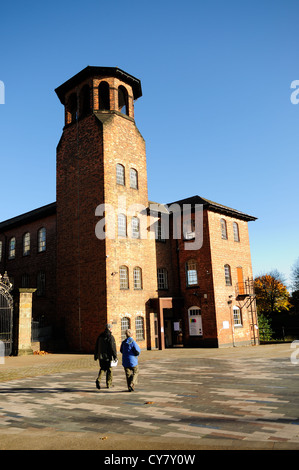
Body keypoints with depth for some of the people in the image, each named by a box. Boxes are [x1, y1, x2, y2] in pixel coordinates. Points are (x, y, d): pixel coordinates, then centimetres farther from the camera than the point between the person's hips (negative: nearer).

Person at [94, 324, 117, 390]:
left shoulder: (100, 336, 7)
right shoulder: (110, 337, -13)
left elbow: (96, 347, 12)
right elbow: (113, 348, -16)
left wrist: (96, 355, 19)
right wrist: (115, 356, -11)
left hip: (101, 356, 5)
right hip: (108, 357, -5)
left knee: (102, 369, 15)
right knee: (109, 370, 8)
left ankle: (98, 380, -7)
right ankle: (109, 384, 15)